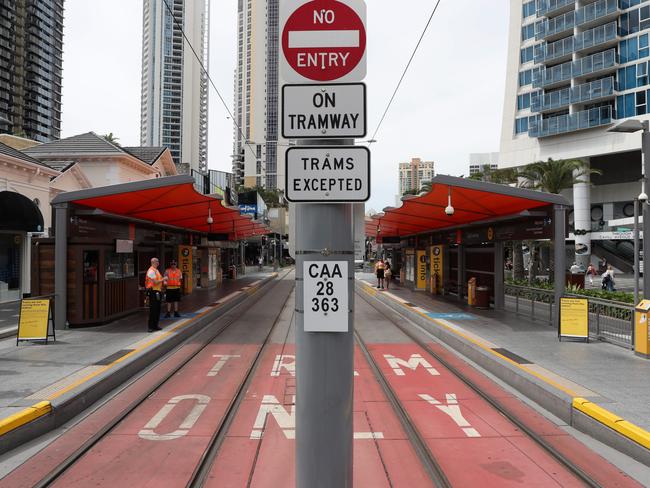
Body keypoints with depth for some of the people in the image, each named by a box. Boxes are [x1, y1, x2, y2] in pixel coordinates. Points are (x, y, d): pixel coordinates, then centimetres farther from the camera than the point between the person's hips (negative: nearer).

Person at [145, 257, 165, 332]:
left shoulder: (156, 270, 17)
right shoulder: (151, 271, -14)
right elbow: (155, 282, -19)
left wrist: (163, 282, 13)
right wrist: (163, 279, -9)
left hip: (158, 291, 10)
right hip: (153, 292, -10)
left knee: (157, 310, 13)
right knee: (153, 310, -7)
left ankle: (155, 325, 20)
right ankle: (151, 327, -2)